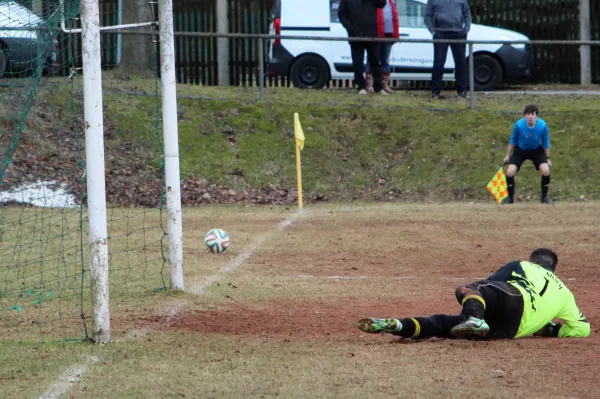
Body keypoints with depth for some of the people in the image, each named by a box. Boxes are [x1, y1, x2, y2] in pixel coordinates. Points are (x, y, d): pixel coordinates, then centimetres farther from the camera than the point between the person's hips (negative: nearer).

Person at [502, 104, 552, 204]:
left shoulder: (542, 125, -26)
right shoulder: (519, 125, -27)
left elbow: (546, 142, -7)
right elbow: (513, 140, -8)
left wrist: (547, 158, -2)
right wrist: (508, 155, 0)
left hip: (537, 150, 0)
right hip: (520, 150, 0)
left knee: (546, 170, -20)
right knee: (510, 172, -16)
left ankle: (544, 197, 1)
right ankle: (510, 197, 6)